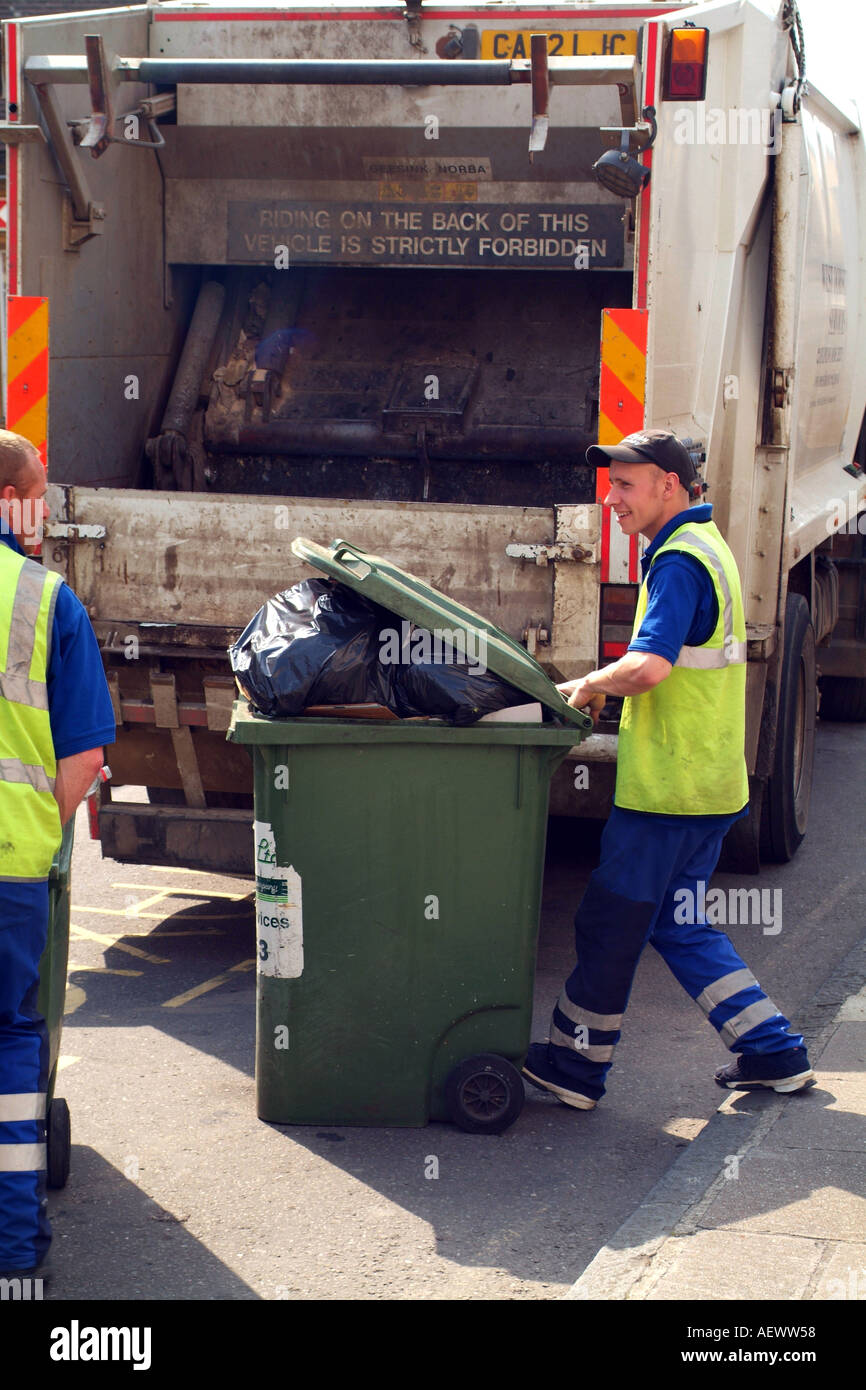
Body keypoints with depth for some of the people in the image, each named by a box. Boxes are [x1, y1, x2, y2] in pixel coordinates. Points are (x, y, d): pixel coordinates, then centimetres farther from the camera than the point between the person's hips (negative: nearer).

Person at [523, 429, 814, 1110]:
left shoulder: (680, 561, -16)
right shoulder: (708, 547, 16)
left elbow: (649, 665, -28)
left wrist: (587, 686, -12)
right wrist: (608, 683, 12)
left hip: (667, 785, -10)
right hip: (710, 781, 10)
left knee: (610, 924, 2)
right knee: (682, 925, 16)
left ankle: (574, 1064, 13)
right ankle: (774, 1052, 17)